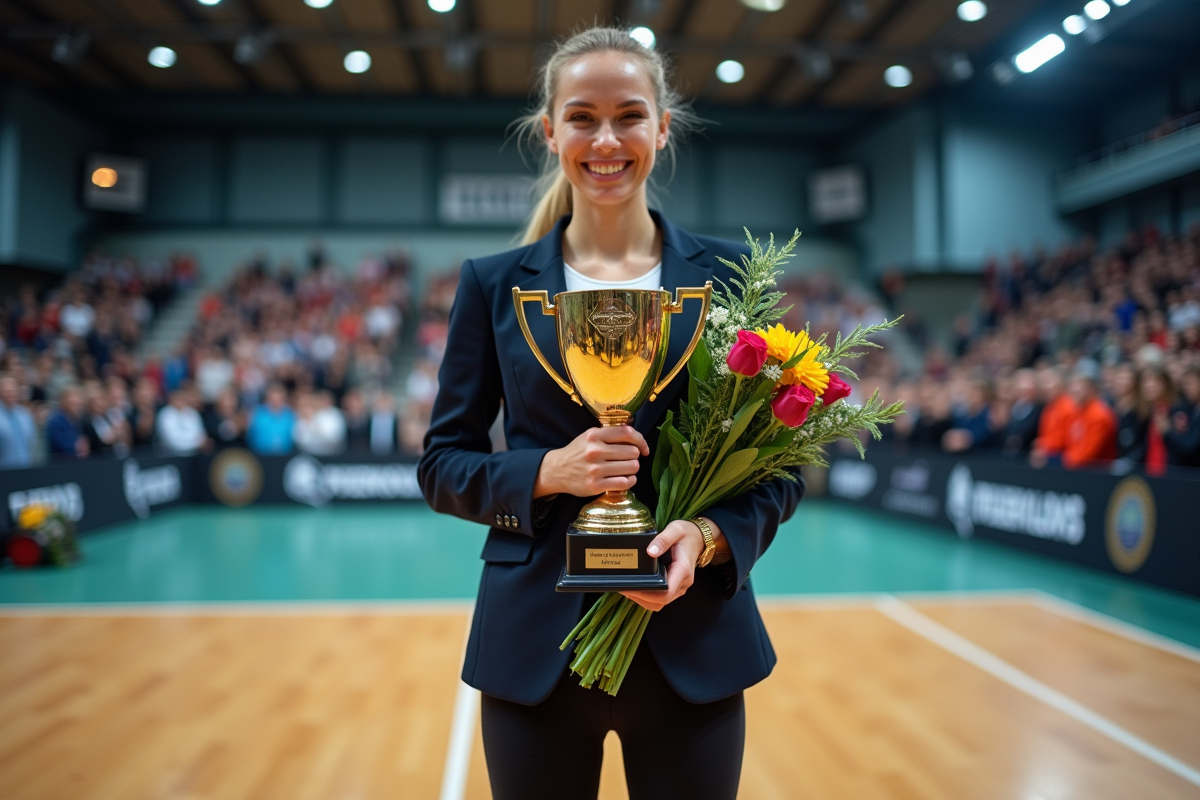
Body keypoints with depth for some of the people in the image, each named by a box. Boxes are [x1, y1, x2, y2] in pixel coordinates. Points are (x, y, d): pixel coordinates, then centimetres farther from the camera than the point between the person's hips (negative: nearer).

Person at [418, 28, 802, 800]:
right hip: (535, 647, 0)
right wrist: (548, 473, -15)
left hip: (693, 640, 0)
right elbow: (443, 463, 3)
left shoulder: (728, 274, 1)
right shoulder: (493, 283, 2)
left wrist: (712, 535, -16)